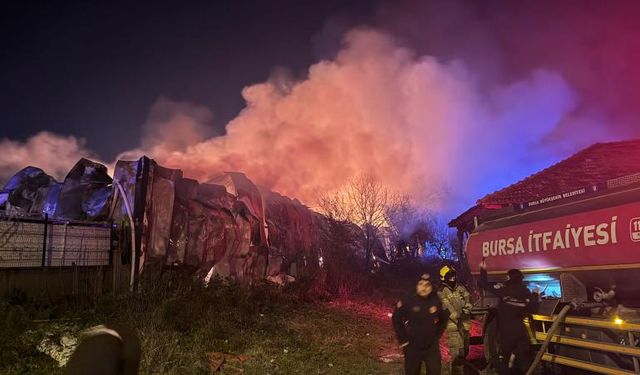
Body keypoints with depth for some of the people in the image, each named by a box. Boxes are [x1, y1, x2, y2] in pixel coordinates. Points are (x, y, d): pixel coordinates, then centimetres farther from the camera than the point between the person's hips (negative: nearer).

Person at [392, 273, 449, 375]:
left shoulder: (437, 301, -9)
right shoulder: (408, 300, -16)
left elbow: (444, 319, 10)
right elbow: (396, 319, -5)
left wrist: (437, 336, 6)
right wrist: (403, 339, -5)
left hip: (432, 346, 1)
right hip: (412, 346, -1)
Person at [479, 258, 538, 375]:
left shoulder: (503, 289, -11)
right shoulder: (526, 292, -3)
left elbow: (485, 285, -8)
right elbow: (532, 309, 1)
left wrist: (483, 270, 4)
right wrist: (535, 296, 16)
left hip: (506, 329, -2)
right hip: (520, 328, 3)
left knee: (504, 353, 7)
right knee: (524, 354, 11)